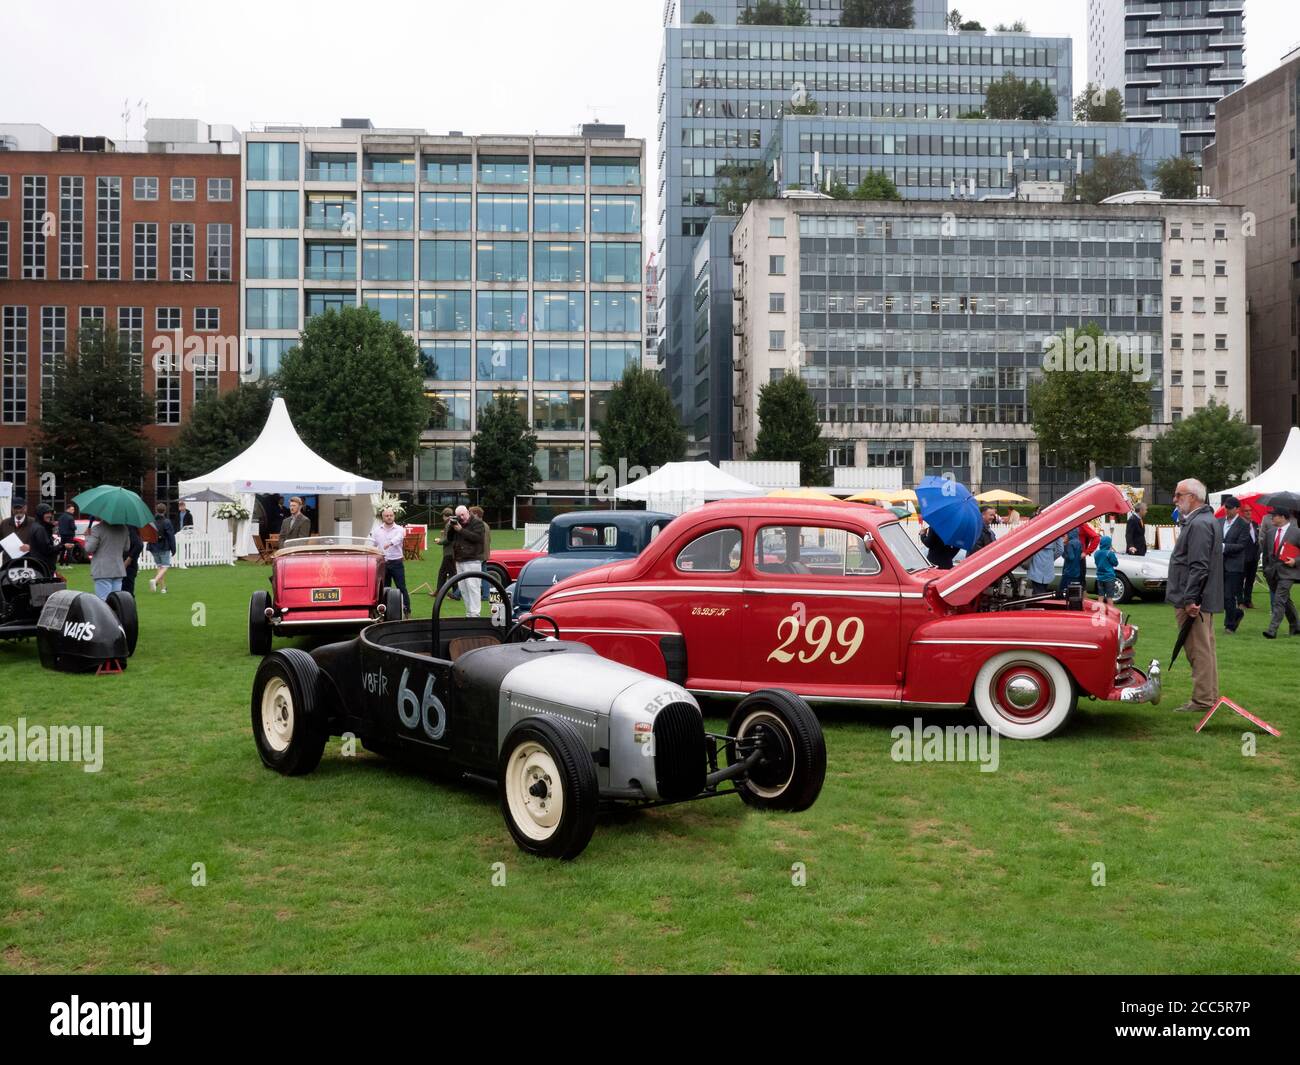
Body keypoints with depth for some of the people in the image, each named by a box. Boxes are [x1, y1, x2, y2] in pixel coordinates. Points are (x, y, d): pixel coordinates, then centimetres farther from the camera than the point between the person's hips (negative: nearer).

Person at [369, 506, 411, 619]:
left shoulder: (399, 529, -3)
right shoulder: (377, 530, 8)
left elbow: (398, 538, -25)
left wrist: (390, 543, -44)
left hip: (396, 563, -3)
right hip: (382, 563, 3)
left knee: (401, 587, -4)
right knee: (384, 588, 9)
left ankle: (407, 610, 2)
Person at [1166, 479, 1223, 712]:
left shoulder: (1199, 524, -18)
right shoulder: (1206, 520, 17)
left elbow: (1198, 567, -24)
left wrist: (1190, 599, -24)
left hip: (1193, 603, -11)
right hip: (1204, 600, 11)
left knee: (1199, 651, -5)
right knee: (1205, 649, 15)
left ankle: (1202, 700, 0)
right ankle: (1210, 697, 23)